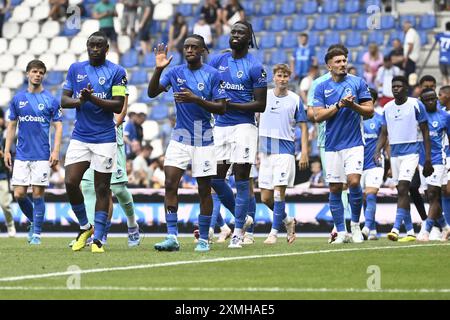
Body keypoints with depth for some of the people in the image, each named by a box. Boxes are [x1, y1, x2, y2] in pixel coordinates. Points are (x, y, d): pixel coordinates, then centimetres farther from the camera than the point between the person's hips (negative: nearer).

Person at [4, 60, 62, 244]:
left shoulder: (50, 100, 1)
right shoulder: (18, 99, 8)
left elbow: (58, 126, 1)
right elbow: (11, 126, 13)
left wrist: (56, 151, -9)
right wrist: (7, 151, 6)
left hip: (42, 156, -3)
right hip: (22, 155, 3)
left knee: (38, 194, -3)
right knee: (19, 194, -2)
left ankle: (36, 233, 5)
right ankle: (33, 221, 22)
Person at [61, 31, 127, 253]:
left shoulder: (117, 72, -2)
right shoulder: (75, 69, 9)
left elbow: (118, 106, -9)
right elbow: (64, 100, 7)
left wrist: (93, 99, -20)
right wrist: (79, 101, -13)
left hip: (105, 139, -3)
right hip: (80, 137, 3)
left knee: (102, 188, 0)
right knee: (70, 183, -7)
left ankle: (97, 238, 6)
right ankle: (84, 227, 14)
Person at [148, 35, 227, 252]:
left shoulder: (213, 75, -4)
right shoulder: (175, 72, 5)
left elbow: (221, 108, -7)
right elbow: (152, 93, -2)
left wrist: (196, 99, -19)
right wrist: (158, 69, -16)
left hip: (203, 139, -2)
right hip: (180, 137, 2)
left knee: (204, 189, 2)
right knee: (170, 183, -10)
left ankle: (203, 239, 11)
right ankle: (172, 238, -10)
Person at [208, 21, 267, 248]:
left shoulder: (255, 67, -5)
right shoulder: (218, 61, 10)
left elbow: (261, 105, -7)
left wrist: (231, 105, -15)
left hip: (243, 126, -5)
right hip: (220, 126, 5)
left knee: (241, 178, -6)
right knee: (216, 179, 3)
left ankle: (238, 232, 0)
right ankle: (243, 218, 22)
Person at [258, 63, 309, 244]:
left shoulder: (295, 100, 2)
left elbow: (303, 127, 4)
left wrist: (304, 152, -4)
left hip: (285, 151, -3)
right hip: (266, 151, 3)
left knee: (279, 191, -13)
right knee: (265, 197, 3)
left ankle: (274, 232, -6)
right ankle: (287, 221, 25)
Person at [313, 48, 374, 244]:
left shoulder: (358, 83, 3)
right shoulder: (322, 88, 6)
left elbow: (369, 111, 2)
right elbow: (318, 116, -3)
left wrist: (353, 106, -15)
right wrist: (339, 105, -13)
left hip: (354, 143, -2)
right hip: (332, 145, 2)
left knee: (353, 181, -17)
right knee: (335, 189, 2)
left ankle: (355, 223, 3)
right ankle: (341, 232, 10)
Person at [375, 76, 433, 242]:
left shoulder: (416, 105, -4)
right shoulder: (387, 108, 10)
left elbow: (425, 132, -1)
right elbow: (384, 133, 15)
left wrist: (428, 159, -5)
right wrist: (377, 151, -3)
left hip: (411, 152, -6)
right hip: (394, 153, 6)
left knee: (402, 189, -18)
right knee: (401, 192, 7)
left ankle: (396, 228, -24)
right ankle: (410, 231, 13)